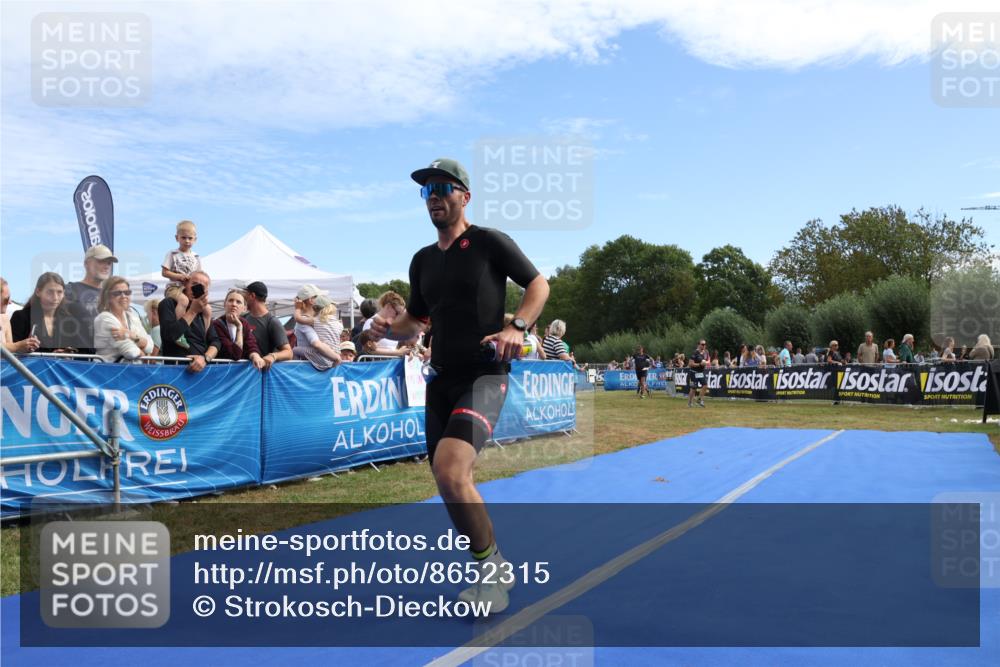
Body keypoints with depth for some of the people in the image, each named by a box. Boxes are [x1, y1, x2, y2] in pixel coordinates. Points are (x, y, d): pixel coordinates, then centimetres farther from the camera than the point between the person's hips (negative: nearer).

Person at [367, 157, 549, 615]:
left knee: (449, 470, -25)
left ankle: (492, 569, -5)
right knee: (452, 484, 11)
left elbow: (538, 285, 1)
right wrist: (388, 329, -1)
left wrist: (517, 327, -16)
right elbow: (415, 321, 21)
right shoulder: (423, 260, 13)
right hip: (441, 378, 7)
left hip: (484, 376, -7)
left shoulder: (490, 242, -4)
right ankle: (494, 575, 32)